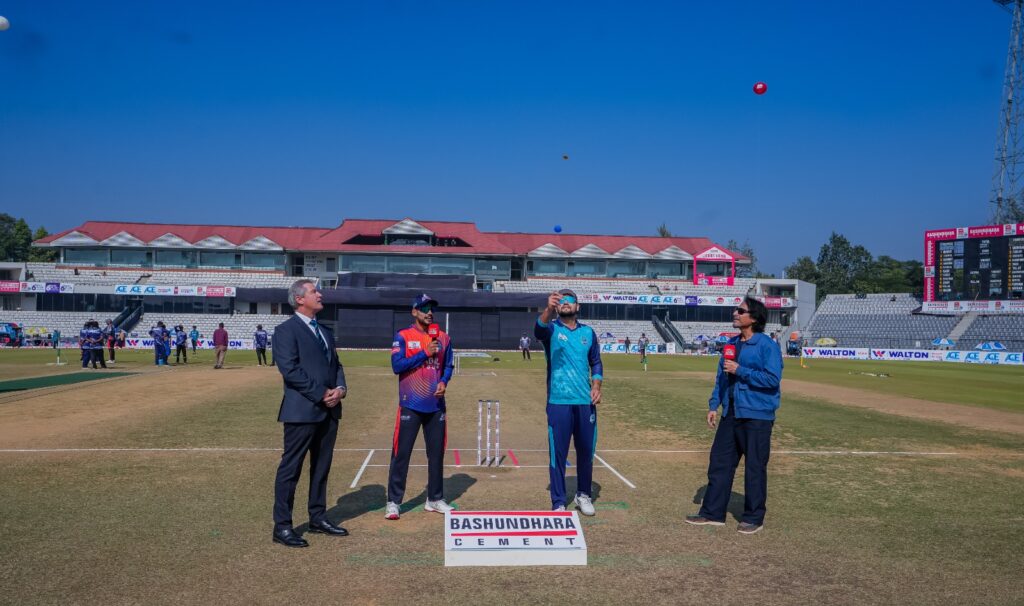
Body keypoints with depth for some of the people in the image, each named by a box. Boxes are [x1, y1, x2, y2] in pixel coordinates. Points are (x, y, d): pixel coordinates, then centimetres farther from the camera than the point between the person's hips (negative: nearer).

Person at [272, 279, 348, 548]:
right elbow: (289, 370, -17)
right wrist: (321, 394, -17)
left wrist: (341, 389, -3)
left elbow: (336, 364, 17)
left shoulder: (325, 332, 18)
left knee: (322, 467, 15)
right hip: (302, 411, -8)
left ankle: (318, 518, 26)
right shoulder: (286, 330, -8)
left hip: (329, 411, 8)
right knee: (290, 468, -1)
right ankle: (282, 526, 6)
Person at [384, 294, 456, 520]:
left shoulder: (443, 337, 10)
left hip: (436, 405, 4)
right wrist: (425, 353, -16)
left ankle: (435, 499, 23)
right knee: (401, 453, -1)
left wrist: (443, 381, -5)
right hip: (410, 405, -4)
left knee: (437, 453, 10)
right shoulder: (403, 336, -2)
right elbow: (397, 365, -12)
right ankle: (393, 502, 8)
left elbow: (448, 365, 14)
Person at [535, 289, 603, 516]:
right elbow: (539, 329, -26)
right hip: (559, 402, -3)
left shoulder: (588, 332, 11)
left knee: (586, 451, 12)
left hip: (585, 402, 3)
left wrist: (597, 386, 0)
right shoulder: (551, 329, -1)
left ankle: (583, 495, 30)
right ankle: (558, 503, 10)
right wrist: (548, 309, -46)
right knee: (558, 453, 0)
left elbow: (596, 362, 17)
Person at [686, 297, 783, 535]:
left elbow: (773, 379, -19)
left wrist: (740, 370, -20)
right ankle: (712, 512, 19)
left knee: (755, 467, 2)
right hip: (731, 414, 7)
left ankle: (753, 517, 16)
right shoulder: (731, 344, 12)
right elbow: (721, 378, 17)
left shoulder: (767, 346, -10)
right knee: (719, 462, 10)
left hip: (757, 416, -7)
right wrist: (714, 406, 12)